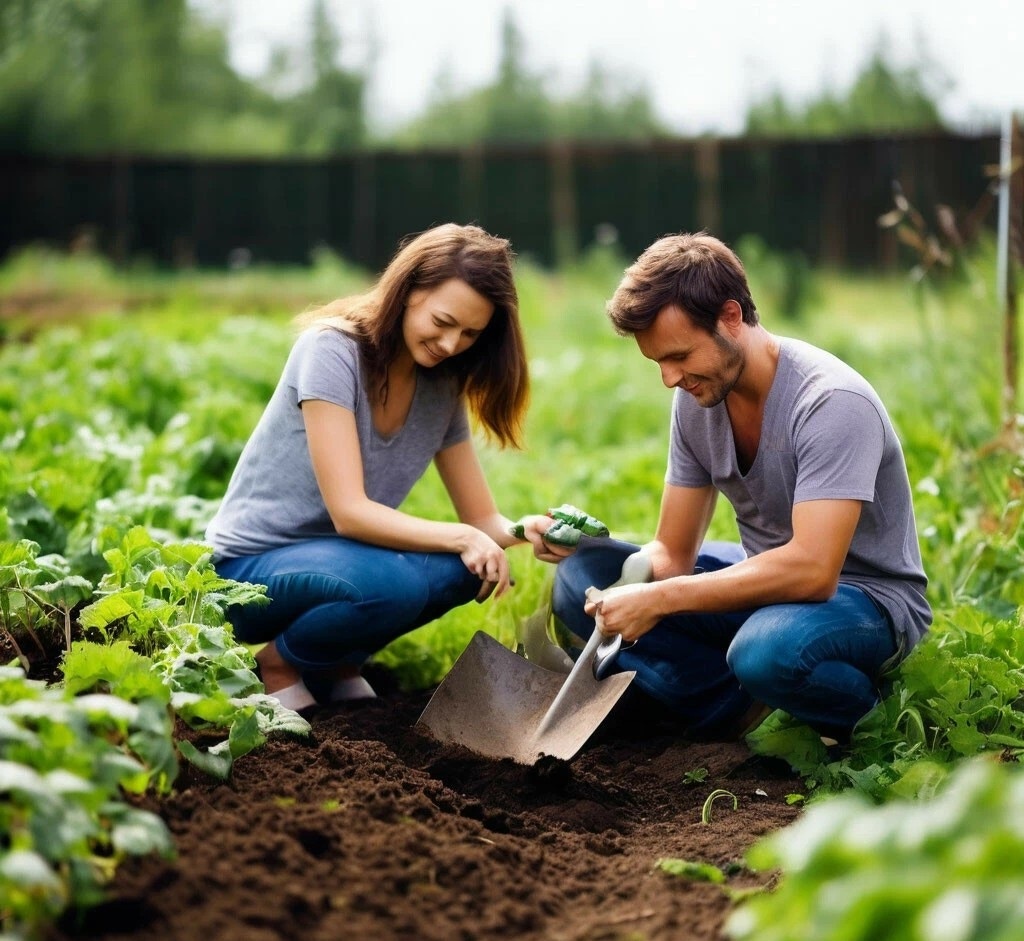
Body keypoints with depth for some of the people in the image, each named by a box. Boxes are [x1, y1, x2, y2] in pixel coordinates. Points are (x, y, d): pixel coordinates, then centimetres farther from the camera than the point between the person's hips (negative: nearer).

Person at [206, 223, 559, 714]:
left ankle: (337, 662, 3)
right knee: (391, 584, -34)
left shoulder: (443, 385, 0)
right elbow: (349, 511, -26)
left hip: (339, 555, 6)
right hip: (252, 567, -6)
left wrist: (522, 531, -22)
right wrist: (462, 538, -33)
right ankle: (280, 662, -4)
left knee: (467, 566, -20)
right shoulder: (332, 350, -20)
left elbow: (481, 518, 0)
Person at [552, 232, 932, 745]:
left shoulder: (833, 403, -26)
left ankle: (859, 720, -6)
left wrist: (661, 599, -34)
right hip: (764, 578, 7)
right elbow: (672, 551, 0)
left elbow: (810, 571, -35)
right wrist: (632, 597, -24)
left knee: (767, 648, -40)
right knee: (581, 576, -6)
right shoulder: (696, 396, -3)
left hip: (867, 597, -7)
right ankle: (753, 709, -12)